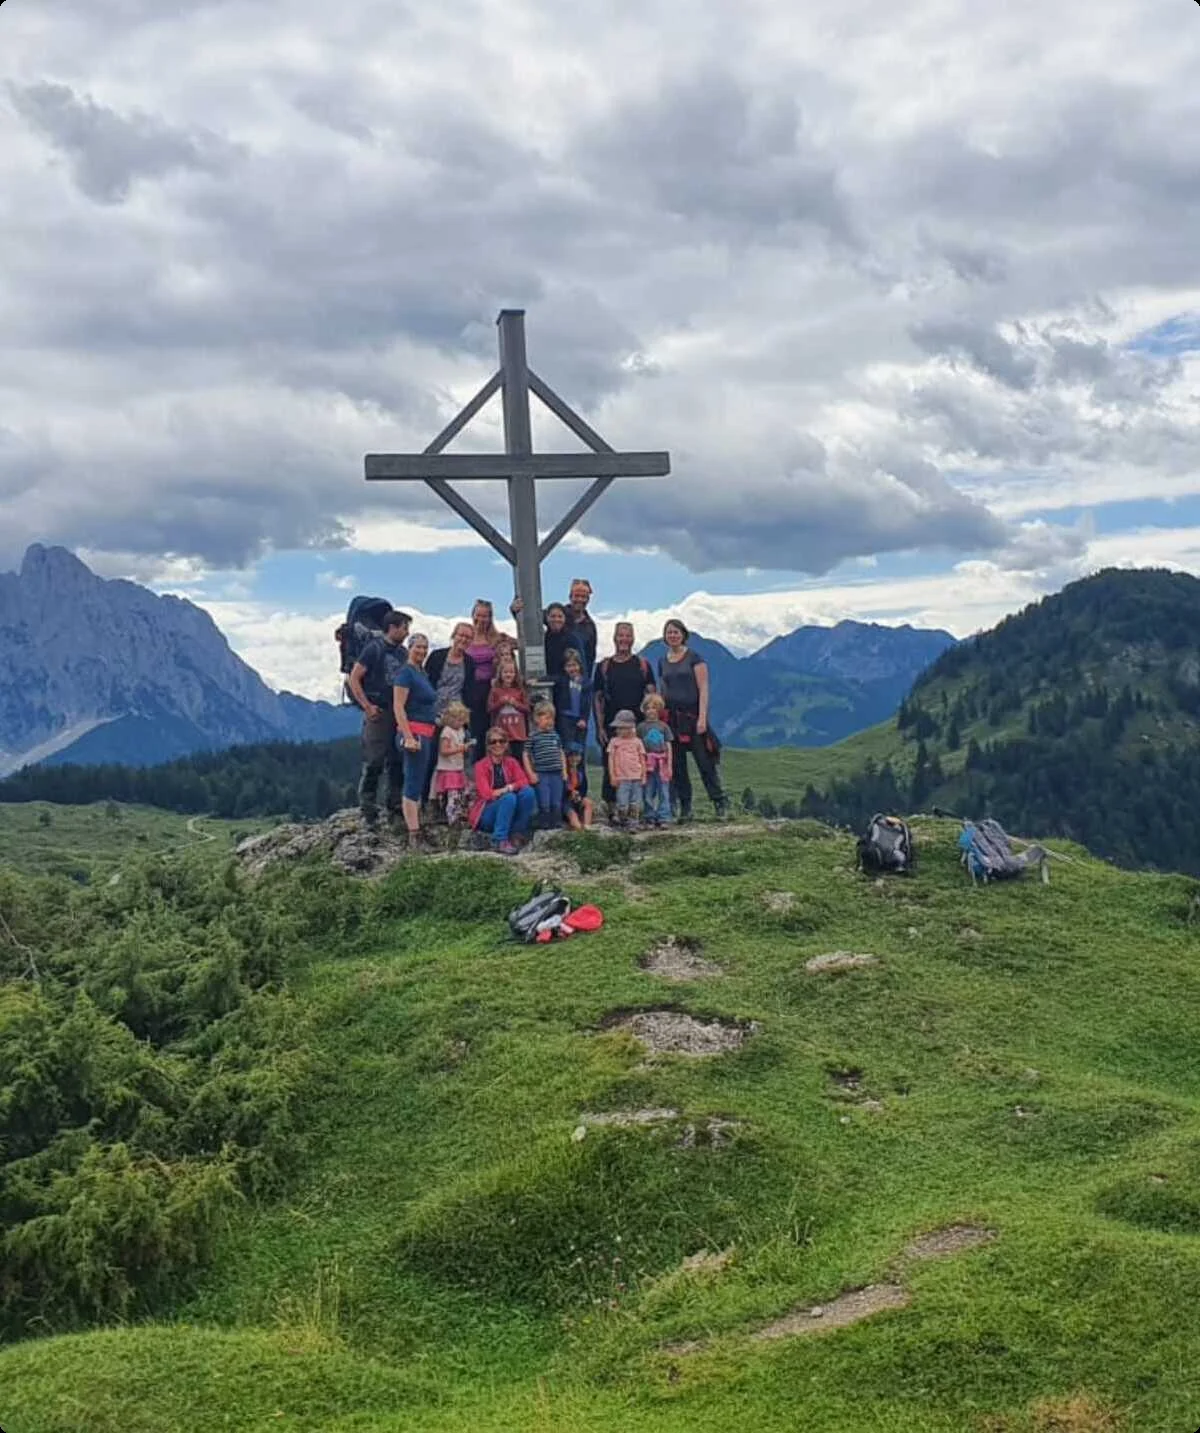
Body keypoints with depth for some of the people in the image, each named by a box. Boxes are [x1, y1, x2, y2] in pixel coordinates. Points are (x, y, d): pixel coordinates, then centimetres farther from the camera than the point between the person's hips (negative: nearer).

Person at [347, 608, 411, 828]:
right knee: (373, 762, -6)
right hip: (378, 712, -7)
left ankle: (396, 806, 19)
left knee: (397, 762, 10)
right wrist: (367, 706, -13)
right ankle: (368, 810, -1)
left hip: (399, 713, 7)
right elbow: (354, 678, -9)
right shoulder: (374, 648, -6)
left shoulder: (402, 653, 14)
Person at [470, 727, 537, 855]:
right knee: (509, 797, -33)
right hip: (486, 814, -4)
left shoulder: (512, 762, 5)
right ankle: (499, 841, -29)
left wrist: (509, 787, -23)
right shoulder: (481, 765, -8)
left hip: (510, 814, 4)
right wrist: (506, 791, -15)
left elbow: (524, 783, -8)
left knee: (528, 792, -21)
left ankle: (515, 836, -12)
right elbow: (486, 794, -18)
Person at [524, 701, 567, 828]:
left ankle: (556, 823, 18)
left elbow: (561, 754, 18)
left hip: (557, 774, 4)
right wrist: (531, 773, -5)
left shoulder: (555, 735, 11)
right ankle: (544, 825, 8)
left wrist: (564, 770, 12)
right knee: (544, 803, -3)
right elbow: (526, 755, -2)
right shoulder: (533, 737, -4)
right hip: (541, 774, -4)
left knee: (557, 803, 7)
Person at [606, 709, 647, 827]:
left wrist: (643, 776, 8)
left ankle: (633, 821, 11)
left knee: (635, 802, 3)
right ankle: (622, 821, 7)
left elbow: (642, 760, 12)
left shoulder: (637, 741, 8)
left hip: (636, 777, 2)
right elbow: (611, 760, 5)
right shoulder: (614, 742, 5)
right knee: (622, 803, -5)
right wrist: (612, 777, 0)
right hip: (622, 778, -2)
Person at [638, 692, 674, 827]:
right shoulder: (641, 727, 5)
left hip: (662, 763, 0)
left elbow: (668, 747, 7)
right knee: (648, 794, 1)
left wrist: (669, 765, 2)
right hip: (647, 764, 0)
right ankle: (650, 819, 8)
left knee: (664, 792, 0)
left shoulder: (663, 726, 6)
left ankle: (663, 818, 5)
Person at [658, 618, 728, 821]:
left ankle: (721, 802, 1)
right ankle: (684, 808, 9)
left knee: (704, 761, -8)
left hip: (692, 715, -4)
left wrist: (702, 717, -15)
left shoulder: (694, 658, -2)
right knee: (676, 765, 3)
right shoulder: (663, 662, 12)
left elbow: (703, 689, -7)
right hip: (671, 717, 5)